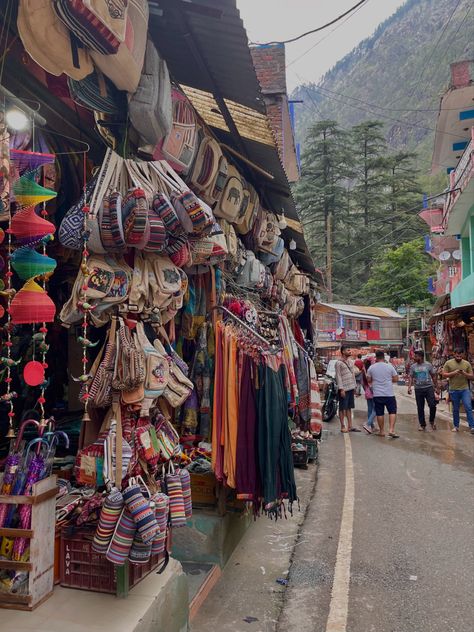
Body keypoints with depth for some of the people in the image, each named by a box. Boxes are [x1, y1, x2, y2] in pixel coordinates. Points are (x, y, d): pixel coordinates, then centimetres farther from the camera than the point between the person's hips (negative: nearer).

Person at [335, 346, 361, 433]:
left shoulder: (351, 361, 14)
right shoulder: (339, 363, -10)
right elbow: (338, 376, -13)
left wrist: (354, 386, 15)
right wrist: (341, 389, -17)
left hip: (351, 388, 8)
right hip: (344, 389, -8)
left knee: (349, 408, 12)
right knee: (342, 408, 0)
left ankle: (350, 426, 18)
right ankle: (342, 427, 6)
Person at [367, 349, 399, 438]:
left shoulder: (371, 368, -1)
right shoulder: (390, 366, -3)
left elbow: (369, 380, 6)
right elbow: (396, 379, 1)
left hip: (377, 394, 1)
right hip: (389, 394, -1)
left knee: (379, 413, 8)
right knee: (392, 412, 5)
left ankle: (381, 431, 14)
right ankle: (391, 430, -6)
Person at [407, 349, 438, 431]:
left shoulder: (428, 365, 2)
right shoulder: (413, 366, 5)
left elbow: (434, 376, 8)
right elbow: (410, 377, 3)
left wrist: (436, 387, 7)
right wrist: (409, 387, -11)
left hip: (429, 388, -1)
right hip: (418, 389, 1)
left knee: (432, 405, -9)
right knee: (420, 408, 5)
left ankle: (432, 421, 16)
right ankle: (422, 425, 16)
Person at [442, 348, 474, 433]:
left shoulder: (467, 363, 3)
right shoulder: (448, 363, 0)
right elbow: (444, 375, -2)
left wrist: (465, 373, -15)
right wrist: (454, 373, -16)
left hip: (465, 389, 0)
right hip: (454, 390, 0)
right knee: (455, 409, 11)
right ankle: (456, 426, 23)